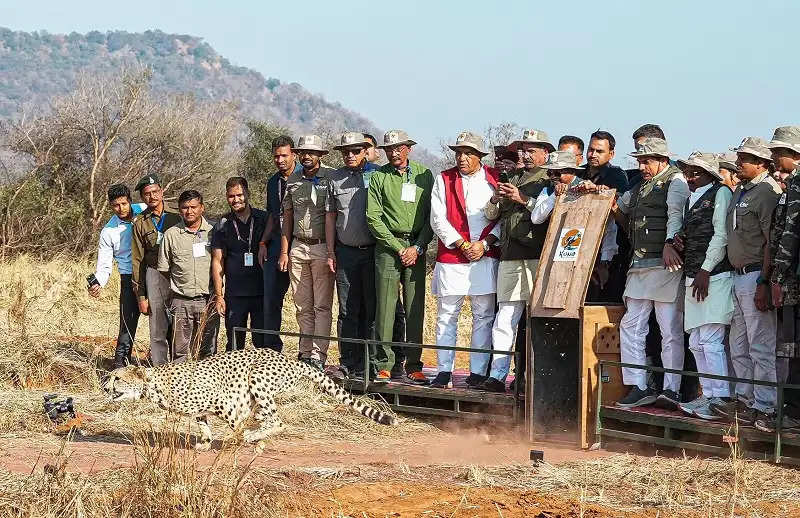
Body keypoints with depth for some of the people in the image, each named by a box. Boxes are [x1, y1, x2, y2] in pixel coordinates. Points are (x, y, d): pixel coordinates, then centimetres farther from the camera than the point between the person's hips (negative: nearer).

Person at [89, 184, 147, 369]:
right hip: (130, 279, -1)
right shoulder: (108, 232, -2)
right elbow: (104, 265, 0)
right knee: (128, 321, -6)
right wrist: (98, 283, -18)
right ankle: (121, 362, 2)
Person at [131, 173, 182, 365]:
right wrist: (141, 295, 5)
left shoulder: (175, 217, 7)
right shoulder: (140, 223, 8)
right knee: (158, 330, -3)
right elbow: (137, 260, 10)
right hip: (154, 275, 0)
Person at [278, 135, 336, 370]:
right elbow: (287, 217, 16)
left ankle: (318, 355, -5)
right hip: (298, 247, 5)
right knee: (303, 306, 7)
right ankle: (305, 353, 10)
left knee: (322, 305, -5)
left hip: (322, 247, -4)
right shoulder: (292, 181, 12)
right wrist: (284, 251, 9)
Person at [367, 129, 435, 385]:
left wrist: (417, 247, -4)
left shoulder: (424, 175, 10)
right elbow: (373, 218, 1)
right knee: (385, 306, -4)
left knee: (415, 307, -1)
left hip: (417, 246, 1)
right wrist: (398, 248, -6)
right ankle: (383, 364, -1)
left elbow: (431, 215, 8)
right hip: (387, 245, -1)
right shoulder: (378, 177, 6)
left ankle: (413, 366, 3)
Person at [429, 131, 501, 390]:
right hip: (450, 258, 0)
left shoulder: (495, 180, 7)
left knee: (484, 316, 1)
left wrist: (485, 244, -9)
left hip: (486, 259, 0)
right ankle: (444, 371, 8)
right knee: (446, 316, 2)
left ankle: (478, 372, 6)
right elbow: (438, 219, 0)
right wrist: (463, 245, -8)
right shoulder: (444, 180, 7)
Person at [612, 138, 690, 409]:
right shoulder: (639, 188, 23)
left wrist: (669, 243, -35)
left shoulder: (675, 182, -2)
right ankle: (639, 387, 8)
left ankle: (671, 390, -5)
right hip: (639, 266, 9)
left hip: (666, 265, -9)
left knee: (670, 330, -6)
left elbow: (676, 214, -19)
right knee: (631, 326, 5)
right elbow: (617, 209, 37)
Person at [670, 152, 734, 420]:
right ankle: (708, 395, 12)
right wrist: (679, 242, 5)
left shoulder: (720, 193, -3)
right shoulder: (691, 198, 21)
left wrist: (705, 272, -14)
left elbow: (721, 235, -10)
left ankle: (720, 399, -12)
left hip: (714, 276, -9)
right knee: (696, 343, 7)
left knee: (710, 340, -13)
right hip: (693, 277, 9)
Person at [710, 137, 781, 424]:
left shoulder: (767, 191, -13)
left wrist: (763, 283, -22)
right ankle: (744, 398, 25)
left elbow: (772, 242, -17)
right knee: (739, 346, 16)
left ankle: (763, 407, -4)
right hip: (738, 276, 10)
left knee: (761, 346, -7)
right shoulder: (740, 190, 17)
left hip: (756, 276, -10)